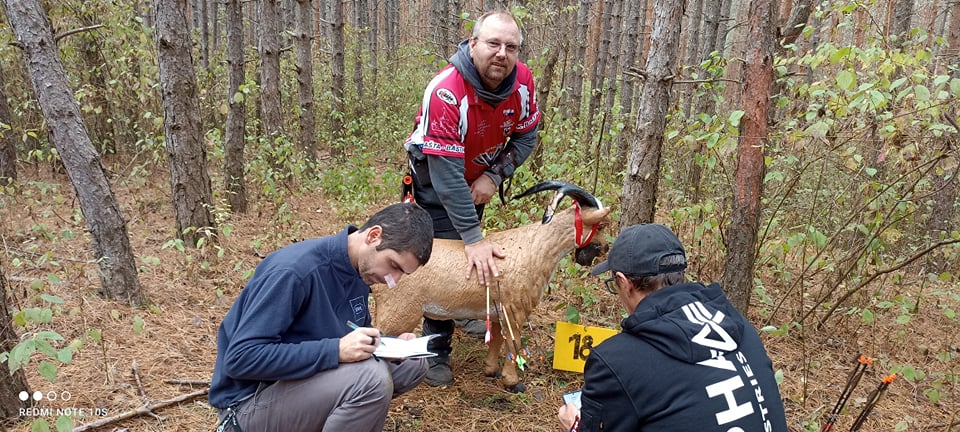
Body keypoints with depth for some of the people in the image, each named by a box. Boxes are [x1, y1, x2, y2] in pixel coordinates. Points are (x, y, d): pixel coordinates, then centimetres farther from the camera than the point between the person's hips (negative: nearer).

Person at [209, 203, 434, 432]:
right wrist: (336, 350, -33)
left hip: (305, 377, 8)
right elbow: (241, 358, -29)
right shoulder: (293, 271, -27)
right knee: (372, 377, -29)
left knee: (413, 364, 2)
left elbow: (358, 334, 14)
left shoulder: (359, 269, -1)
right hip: (252, 399, -8)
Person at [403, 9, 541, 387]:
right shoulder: (446, 92, -37)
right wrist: (474, 238, -37)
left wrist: (494, 176, -20)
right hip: (435, 181, -5)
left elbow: (526, 136, -5)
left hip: (480, 178, 6)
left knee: (474, 249, 17)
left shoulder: (523, 82, -20)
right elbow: (447, 175, -38)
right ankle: (437, 351, 7)